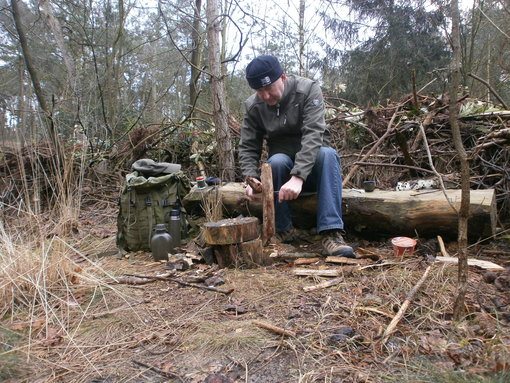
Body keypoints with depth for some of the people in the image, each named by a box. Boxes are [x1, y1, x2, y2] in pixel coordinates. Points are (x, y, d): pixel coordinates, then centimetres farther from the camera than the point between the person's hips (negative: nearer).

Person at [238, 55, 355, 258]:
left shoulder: (308, 89, -14)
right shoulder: (252, 106, -4)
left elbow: (313, 136, -27)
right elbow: (248, 148, -4)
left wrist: (298, 177, -41)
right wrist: (251, 178, -24)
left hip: (312, 165, -1)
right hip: (283, 165, 2)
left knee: (327, 153, -33)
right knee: (276, 161, -32)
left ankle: (331, 234, -39)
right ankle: (283, 231, -19)